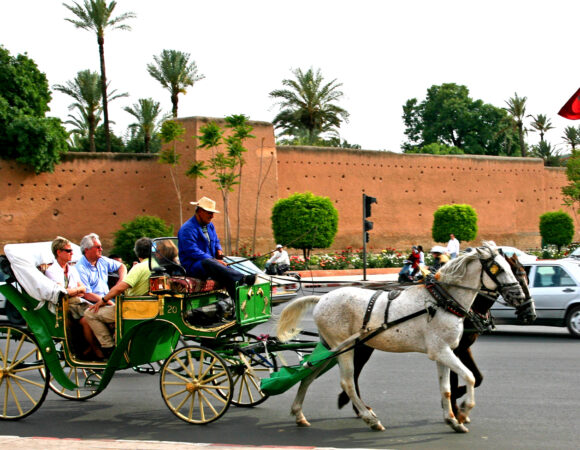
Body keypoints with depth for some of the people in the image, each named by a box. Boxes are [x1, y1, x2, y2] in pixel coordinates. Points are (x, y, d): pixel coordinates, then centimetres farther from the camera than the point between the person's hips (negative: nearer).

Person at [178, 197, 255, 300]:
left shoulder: (210, 226, 19)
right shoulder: (187, 228, -10)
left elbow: (216, 241, 33)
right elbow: (193, 251, -18)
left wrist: (219, 250, 7)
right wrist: (214, 260, -22)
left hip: (210, 262, 7)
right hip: (192, 266, -7)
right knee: (208, 263, -40)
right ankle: (242, 279, -57)